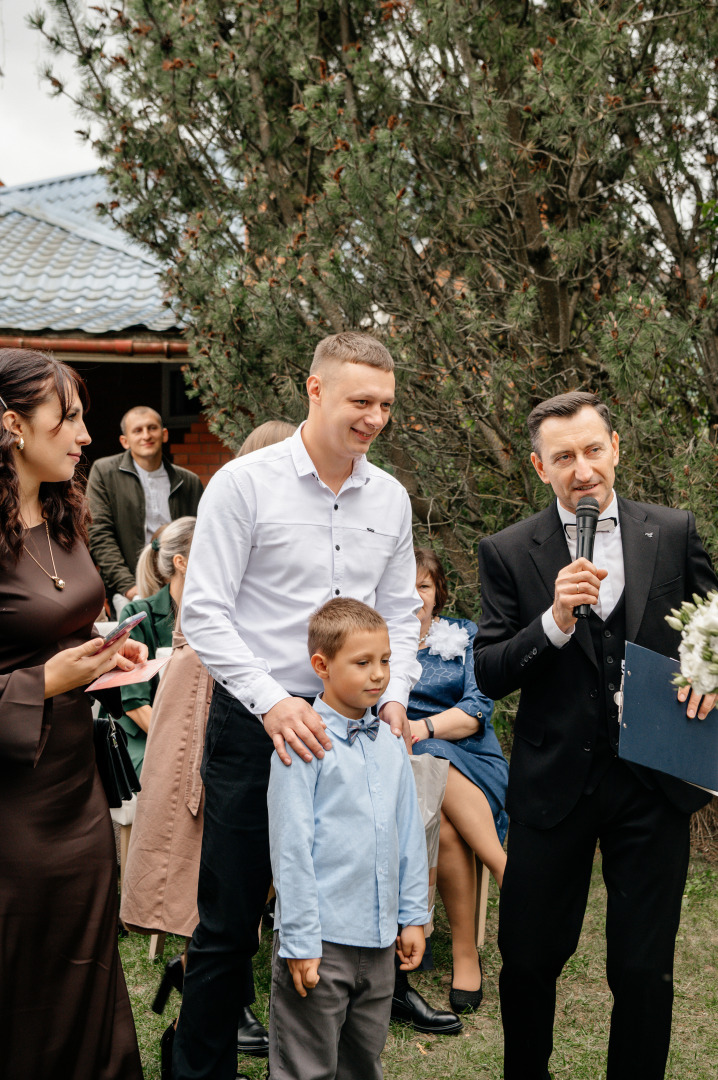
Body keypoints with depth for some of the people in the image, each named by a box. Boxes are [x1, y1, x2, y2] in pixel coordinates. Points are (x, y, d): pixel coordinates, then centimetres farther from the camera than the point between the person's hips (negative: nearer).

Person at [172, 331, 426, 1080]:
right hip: (254, 728, -4)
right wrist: (272, 702, -20)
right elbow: (203, 612, -11)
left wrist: (394, 695, -1)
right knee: (228, 925, 4)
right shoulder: (245, 483, -8)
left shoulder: (390, 499, 8)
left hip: (353, 730, 5)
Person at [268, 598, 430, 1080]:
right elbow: (291, 847, -14)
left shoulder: (391, 745, 7)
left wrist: (413, 915, 12)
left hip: (380, 939, 6)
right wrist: (299, 941, -14)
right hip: (320, 940, -6)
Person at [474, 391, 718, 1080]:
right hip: (553, 784, 0)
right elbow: (488, 675, -6)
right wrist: (555, 621, -22)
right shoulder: (509, 553, -2)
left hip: (652, 785, 1)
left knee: (644, 970, 8)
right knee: (528, 958, 12)